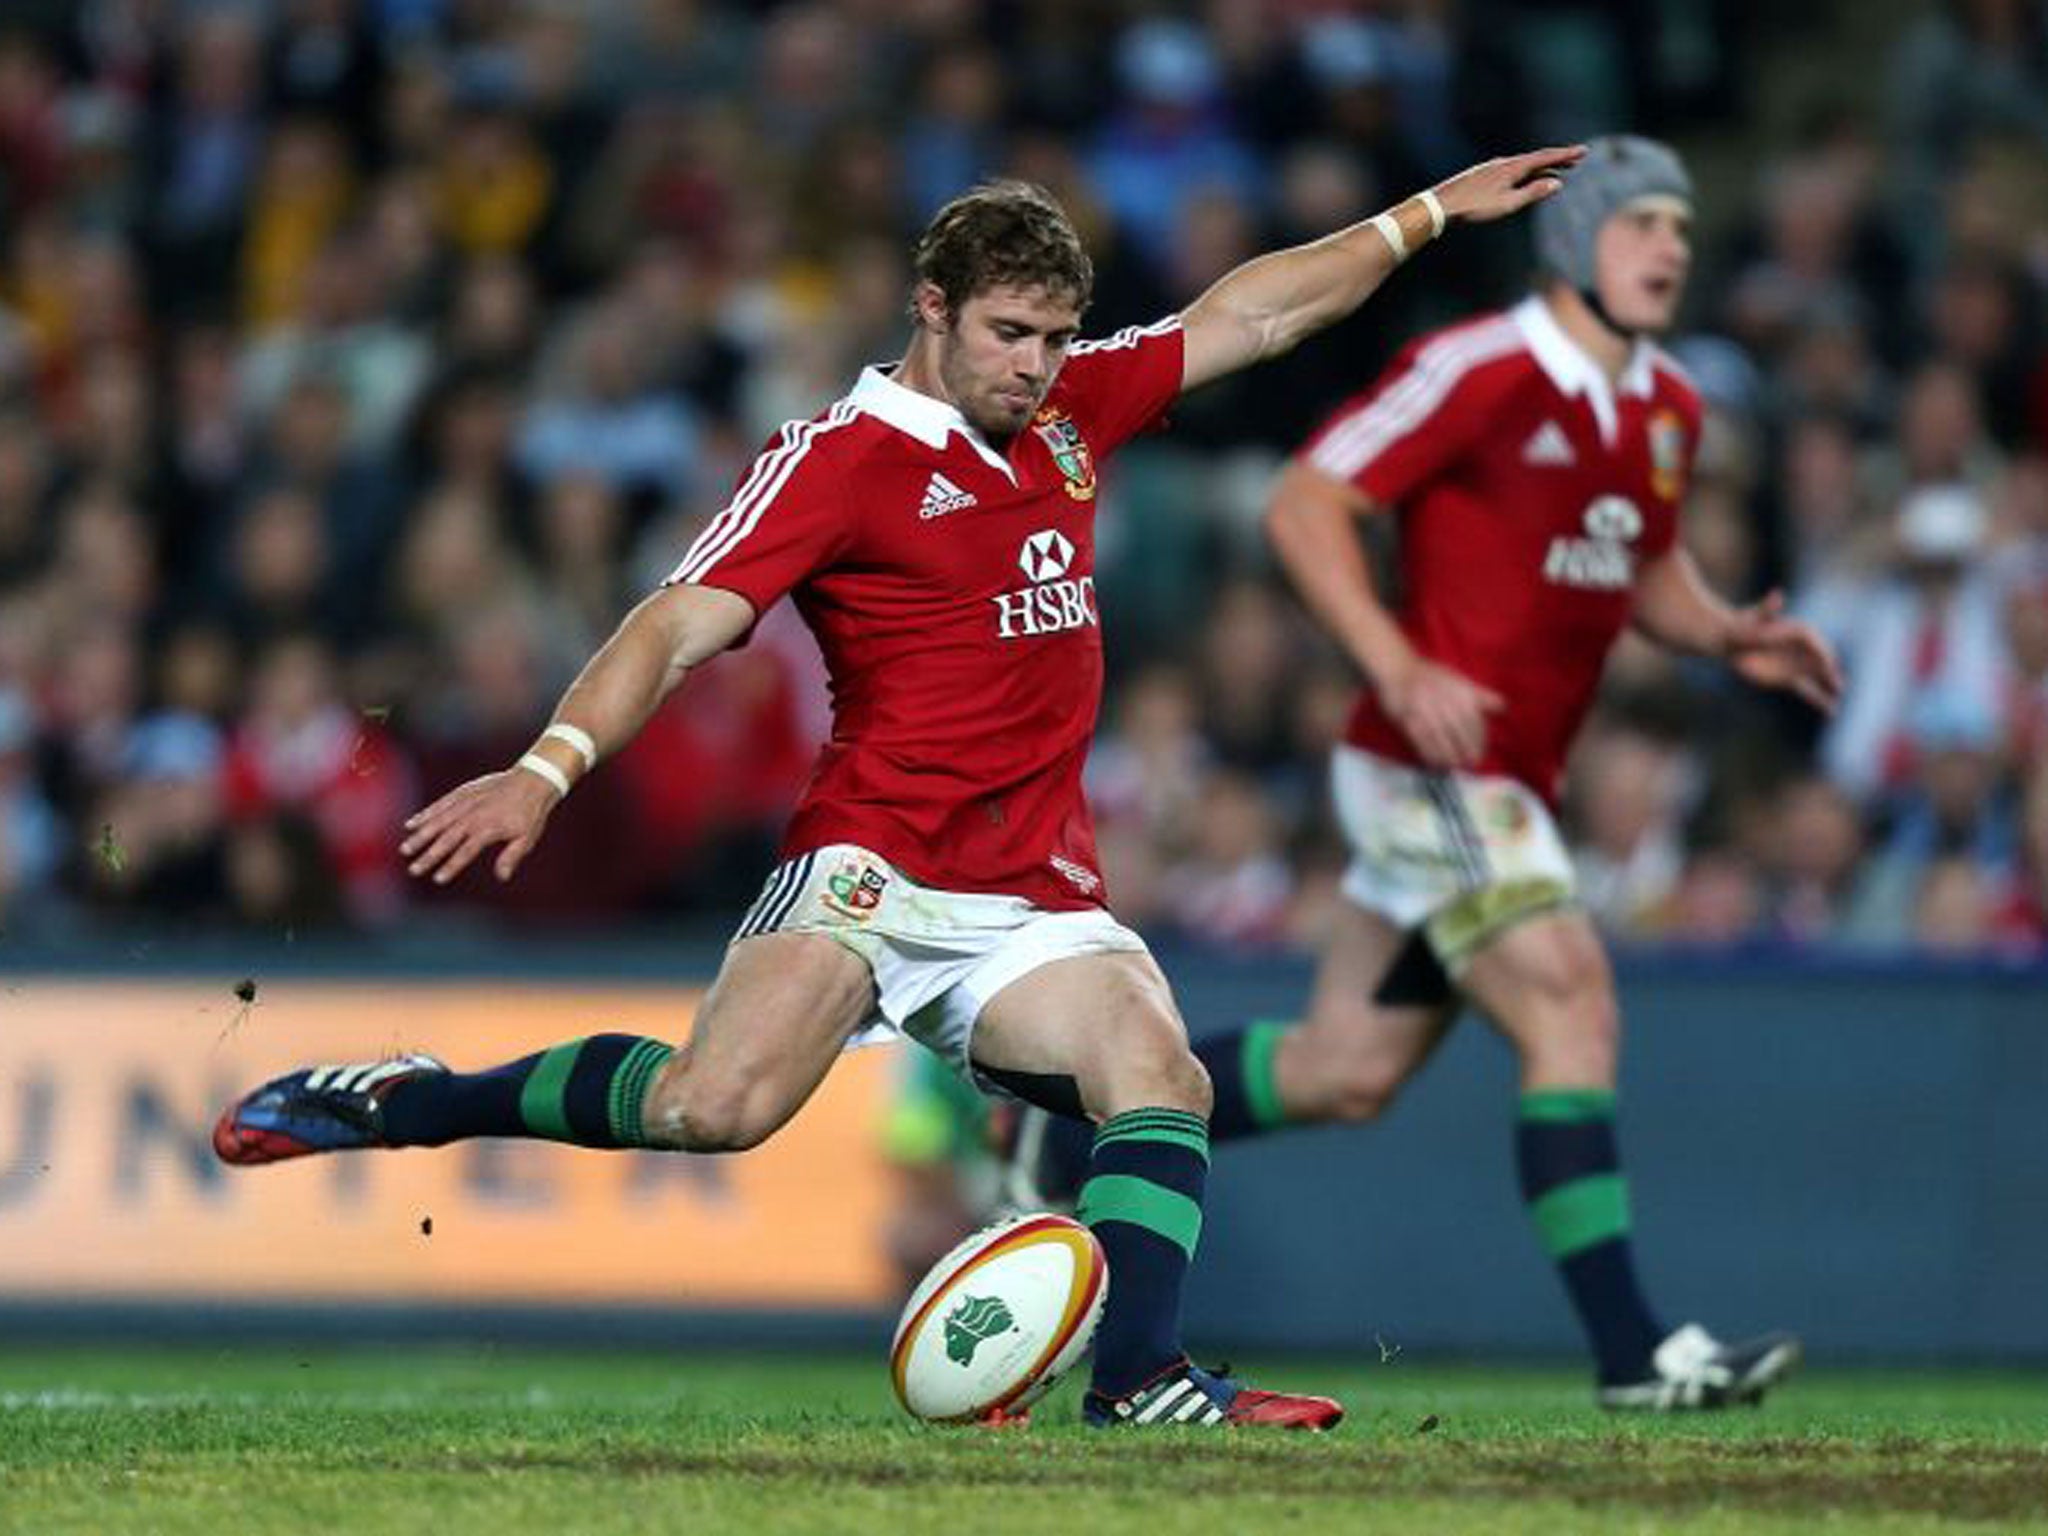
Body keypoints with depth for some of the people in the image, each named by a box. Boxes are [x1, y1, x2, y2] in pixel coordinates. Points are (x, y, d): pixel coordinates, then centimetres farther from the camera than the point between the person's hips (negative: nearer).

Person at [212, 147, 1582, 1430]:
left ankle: (1140, 1379, -24)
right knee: (721, 1104, -26)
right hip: (874, 871, -6)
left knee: (1161, 1078, -21)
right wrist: (553, 763, -29)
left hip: (1040, 901, 6)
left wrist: (1431, 214, 29)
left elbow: (1252, 316, 27)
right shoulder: (836, 457, -5)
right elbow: (681, 627, -14)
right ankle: (404, 1101, -10)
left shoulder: (1073, 405, 15)